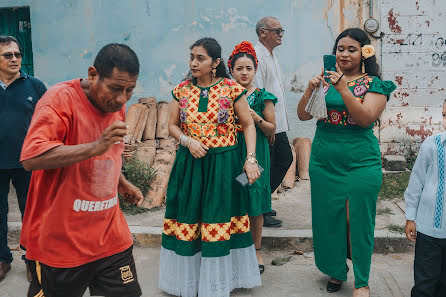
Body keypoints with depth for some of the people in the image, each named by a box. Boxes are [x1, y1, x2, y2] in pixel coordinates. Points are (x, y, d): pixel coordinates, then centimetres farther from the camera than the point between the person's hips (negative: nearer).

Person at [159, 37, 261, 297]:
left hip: (223, 164, -2)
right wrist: (187, 141, -8)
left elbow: (248, 125, 1)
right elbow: (172, 125, 12)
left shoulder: (232, 89, -4)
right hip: (189, 164, 3)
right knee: (188, 219, 7)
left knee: (219, 221, 3)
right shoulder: (182, 90, 5)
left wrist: (251, 159, -9)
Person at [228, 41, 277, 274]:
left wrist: (256, 118, -13)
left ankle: (256, 251, 16)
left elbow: (271, 130, 3)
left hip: (255, 152, -2)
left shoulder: (262, 97, 0)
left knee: (254, 205, 3)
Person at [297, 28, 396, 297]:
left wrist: (344, 90, -24)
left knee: (358, 220, 1)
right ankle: (336, 270, 31)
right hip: (324, 162, 4)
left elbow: (366, 118, -15)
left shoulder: (373, 84, 0)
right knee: (328, 217, 10)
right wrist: (310, 89, -13)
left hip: (361, 164, -3)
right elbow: (303, 115, 4)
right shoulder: (326, 79, 9)